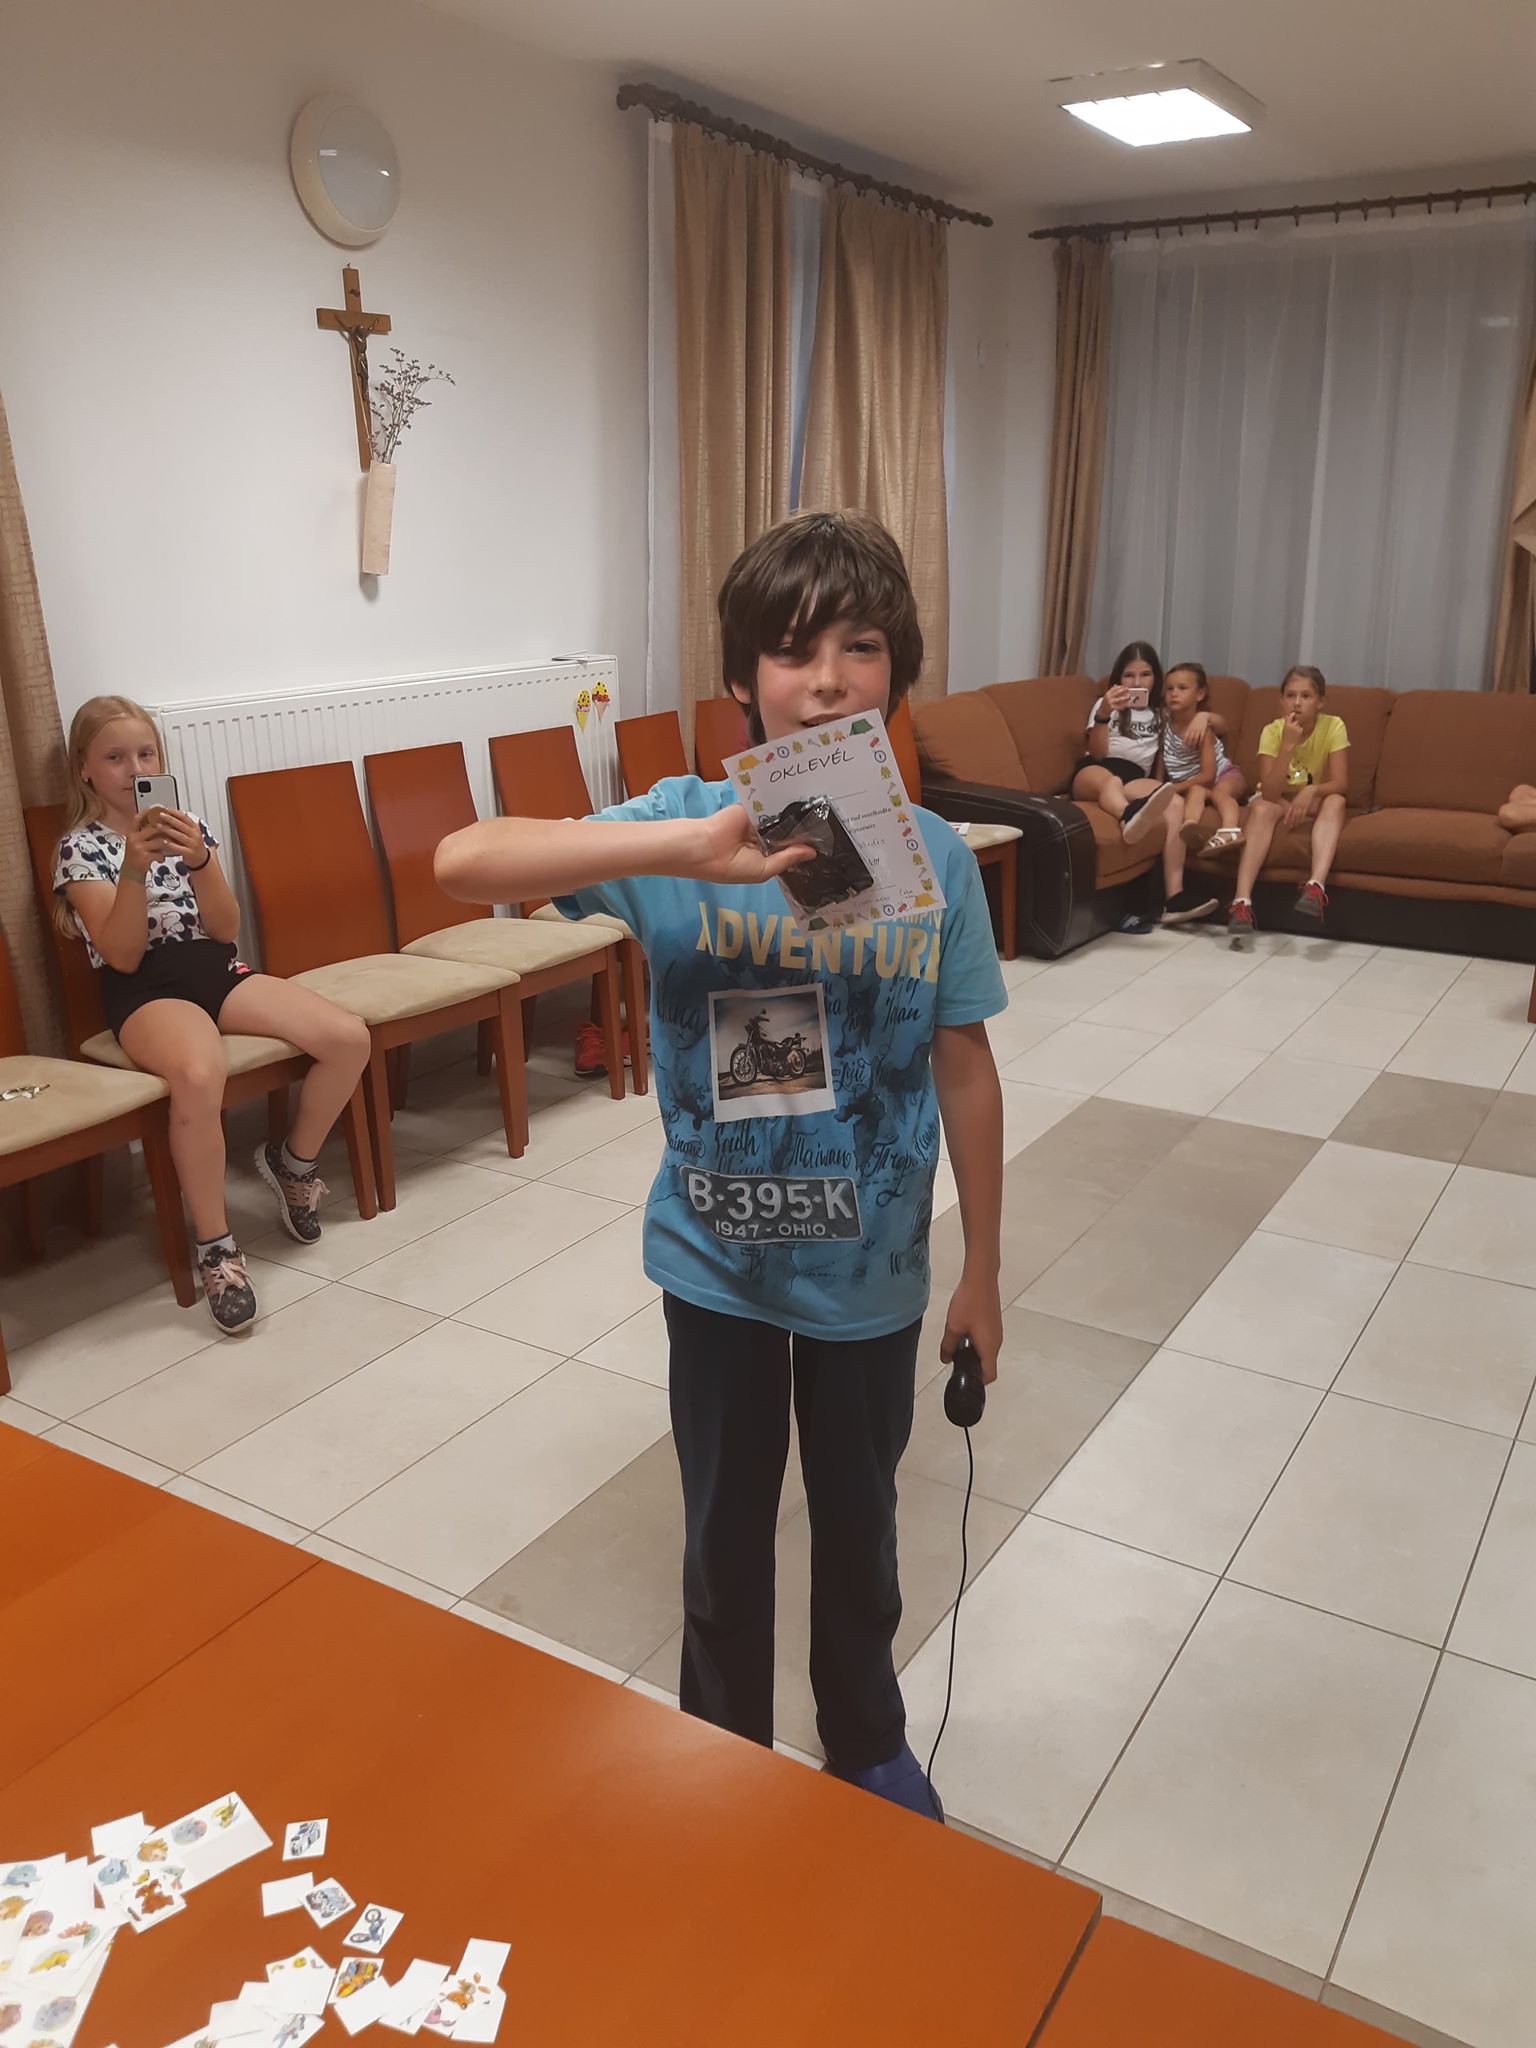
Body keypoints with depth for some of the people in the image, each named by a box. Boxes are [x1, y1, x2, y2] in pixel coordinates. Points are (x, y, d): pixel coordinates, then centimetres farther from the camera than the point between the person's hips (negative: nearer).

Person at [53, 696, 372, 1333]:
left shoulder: (186, 825, 12)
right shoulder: (81, 847, 0)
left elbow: (226, 929, 3)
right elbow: (122, 956, -10)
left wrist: (199, 861, -14)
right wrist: (134, 866, -21)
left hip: (218, 969, 5)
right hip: (145, 990, -5)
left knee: (350, 1038, -18)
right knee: (199, 1075, -41)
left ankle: (293, 1161, 9)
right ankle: (215, 1247, -23)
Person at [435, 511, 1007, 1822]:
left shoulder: (933, 855, -11)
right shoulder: (682, 827, -16)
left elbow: (965, 1068, -2)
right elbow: (463, 863, -30)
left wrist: (982, 1269, 4)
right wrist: (697, 849, -43)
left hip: (873, 1273, 1)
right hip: (718, 1265, -1)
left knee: (858, 1523, 23)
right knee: (727, 1533, 20)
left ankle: (868, 1744, 51)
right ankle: (725, 1756, 48)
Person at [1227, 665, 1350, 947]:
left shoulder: (1333, 727, -14)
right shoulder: (1272, 731, -16)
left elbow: (1341, 785, -20)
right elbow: (1270, 792, -26)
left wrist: (1311, 791, -39)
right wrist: (1288, 745, -35)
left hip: (1313, 807, 1)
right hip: (1278, 804, -1)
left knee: (1335, 802, -31)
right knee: (1261, 808, -33)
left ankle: (1316, 887, -47)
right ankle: (1242, 902, -45)